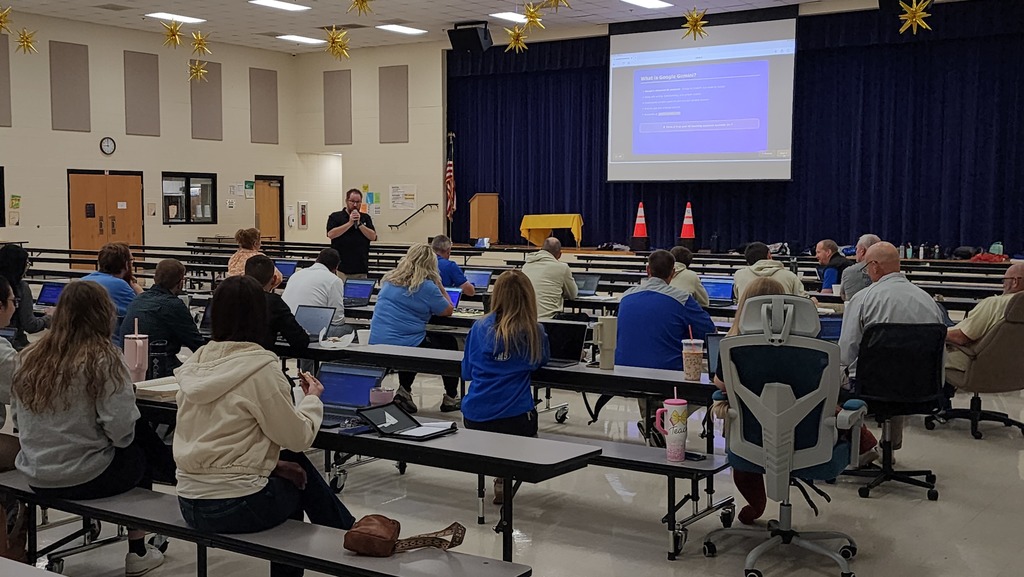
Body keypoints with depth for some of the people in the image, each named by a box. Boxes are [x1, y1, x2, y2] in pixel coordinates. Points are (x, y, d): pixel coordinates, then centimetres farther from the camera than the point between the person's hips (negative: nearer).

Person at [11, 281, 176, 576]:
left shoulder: (31, 356, 0)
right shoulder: (103, 358, -16)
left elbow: (18, 418, 7)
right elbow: (121, 428, -22)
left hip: (34, 475, 6)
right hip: (84, 477, -6)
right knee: (139, 454, 25)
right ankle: (137, 553, 31)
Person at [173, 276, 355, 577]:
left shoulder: (196, 363, 5)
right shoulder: (262, 369, -15)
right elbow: (299, 438, -8)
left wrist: (269, 461, 12)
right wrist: (313, 398, 8)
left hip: (190, 502, 6)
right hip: (236, 507, -6)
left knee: (289, 465, 23)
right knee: (299, 469, 19)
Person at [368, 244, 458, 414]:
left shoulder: (389, 280, 9)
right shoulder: (427, 287, -10)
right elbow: (448, 311, 1)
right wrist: (439, 286, 11)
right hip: (407, 345, -6)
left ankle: (404, 391, 24)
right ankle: (450, 398, 24)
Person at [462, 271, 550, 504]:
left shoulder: (480, 327, 1)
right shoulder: (534, 332, -5)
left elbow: (467, 372, 10)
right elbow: (543, 360, 15)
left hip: (474, 417, 3)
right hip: (515, 417, -3)